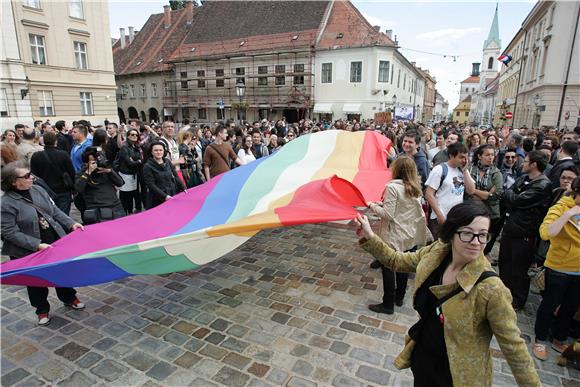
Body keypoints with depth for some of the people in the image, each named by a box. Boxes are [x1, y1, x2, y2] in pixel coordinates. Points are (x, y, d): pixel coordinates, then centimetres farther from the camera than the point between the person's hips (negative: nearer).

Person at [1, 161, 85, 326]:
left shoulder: (37, 189, -2)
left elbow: (54, 210, 7)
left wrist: (71, 224, -4)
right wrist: (37, 245, -26)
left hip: (56, 243, 5)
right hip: (30, 253, -5)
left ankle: (69, 298, 41)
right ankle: (42, 310, 35)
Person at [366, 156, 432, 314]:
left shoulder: (392, 187, -19)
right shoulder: (416, 188, 4)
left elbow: (388, 214, -21)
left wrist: (373, 205, -7)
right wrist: (382, 204, 14)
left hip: (393, 237, -7)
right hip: (411, 236, 7)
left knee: (388, 269, 6)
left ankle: (388, 304, 15)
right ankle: (399, 297, 35)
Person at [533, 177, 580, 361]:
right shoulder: (561, 207, -15)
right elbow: (545, 233, -31)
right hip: (558, 269, -6)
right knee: (549, 305, 9)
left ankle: (559, 340, 40)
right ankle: (540, 340, 28)